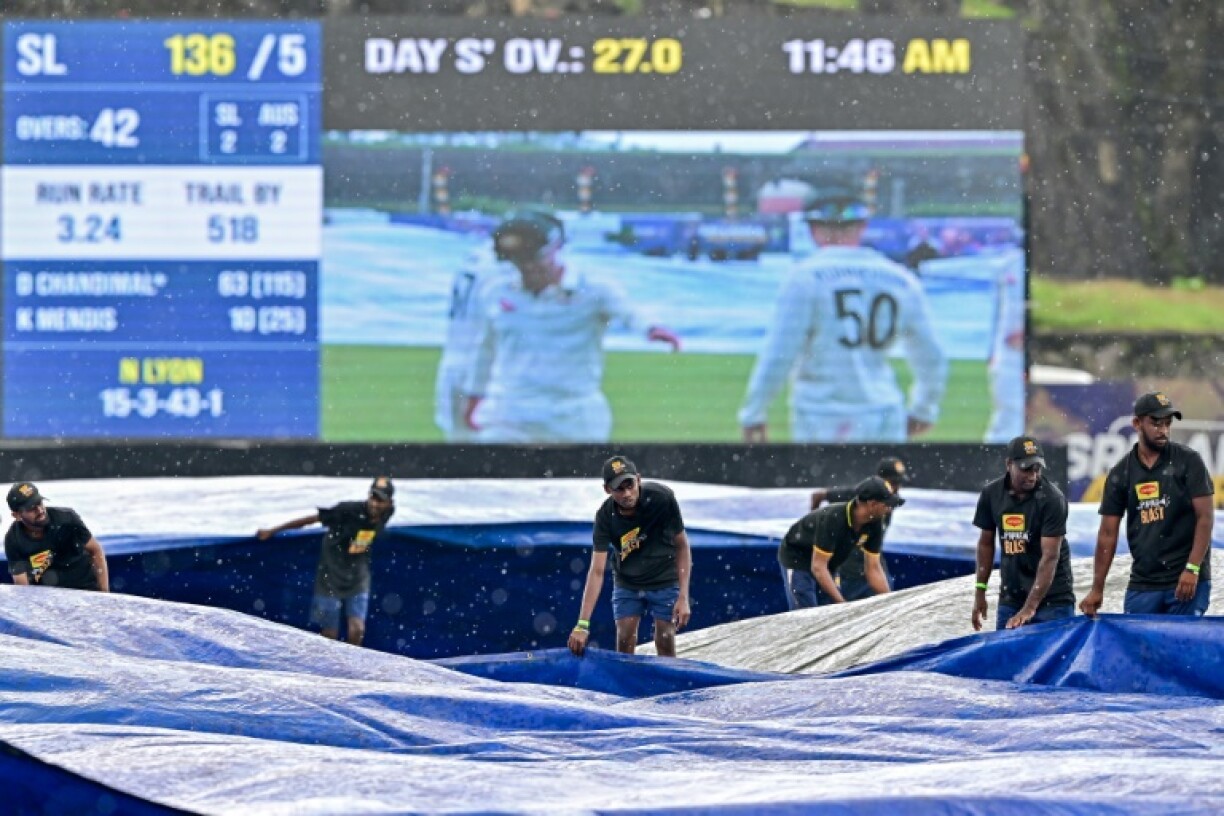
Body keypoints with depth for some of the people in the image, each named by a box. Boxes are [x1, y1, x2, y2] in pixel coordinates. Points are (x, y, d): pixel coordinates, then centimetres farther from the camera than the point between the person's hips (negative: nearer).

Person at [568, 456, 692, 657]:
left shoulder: (662, 498, -25)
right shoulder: (606, 516, -23)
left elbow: (681, 546, -13)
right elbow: (597, 571, -25)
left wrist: (683, 597, -19)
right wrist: (582, 625, -33)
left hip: (664, 581, -1)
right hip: (626, 584, 1)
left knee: (665, 644, -3)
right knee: (624, 642, -1)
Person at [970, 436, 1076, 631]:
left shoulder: (1052, 499, -15)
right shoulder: (991, 494, -1)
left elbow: (1050, 556, -19)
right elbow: (986, 543, 12)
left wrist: (1030, 608, -26)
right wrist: (980, 592, 10)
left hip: (1052, 598, -4)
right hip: (1010, 598, 4)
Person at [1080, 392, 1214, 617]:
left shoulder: (1188, 461, 0)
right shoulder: (1121, 473, 8)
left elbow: (1205, 517, -4)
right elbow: (1108, 533, 9)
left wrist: (1192, 569, -14)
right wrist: (1097, 589, 4)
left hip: (1188, 582, -3)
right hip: (1142, 584, 3)